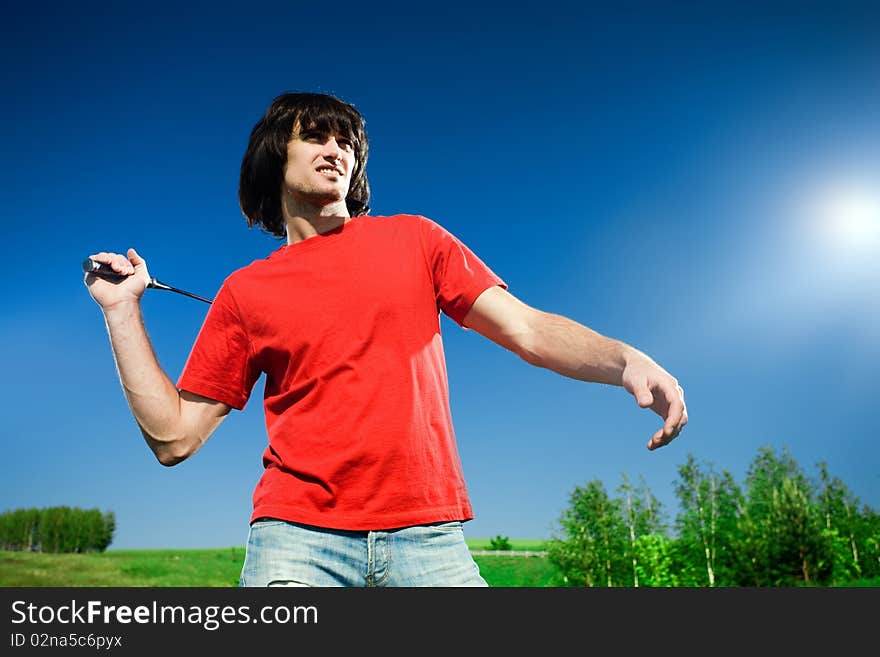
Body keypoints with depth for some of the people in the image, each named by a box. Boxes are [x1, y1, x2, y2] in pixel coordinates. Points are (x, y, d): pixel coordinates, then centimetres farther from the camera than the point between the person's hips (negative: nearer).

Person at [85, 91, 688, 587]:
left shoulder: (413, 240, 10)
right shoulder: (245, 291, 10)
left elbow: (528, 329, 2)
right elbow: (174, 437, 9)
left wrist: (626, 360, -15)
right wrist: (123, 311, 7)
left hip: (428, 537, 1)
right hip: (298, 538, 0)